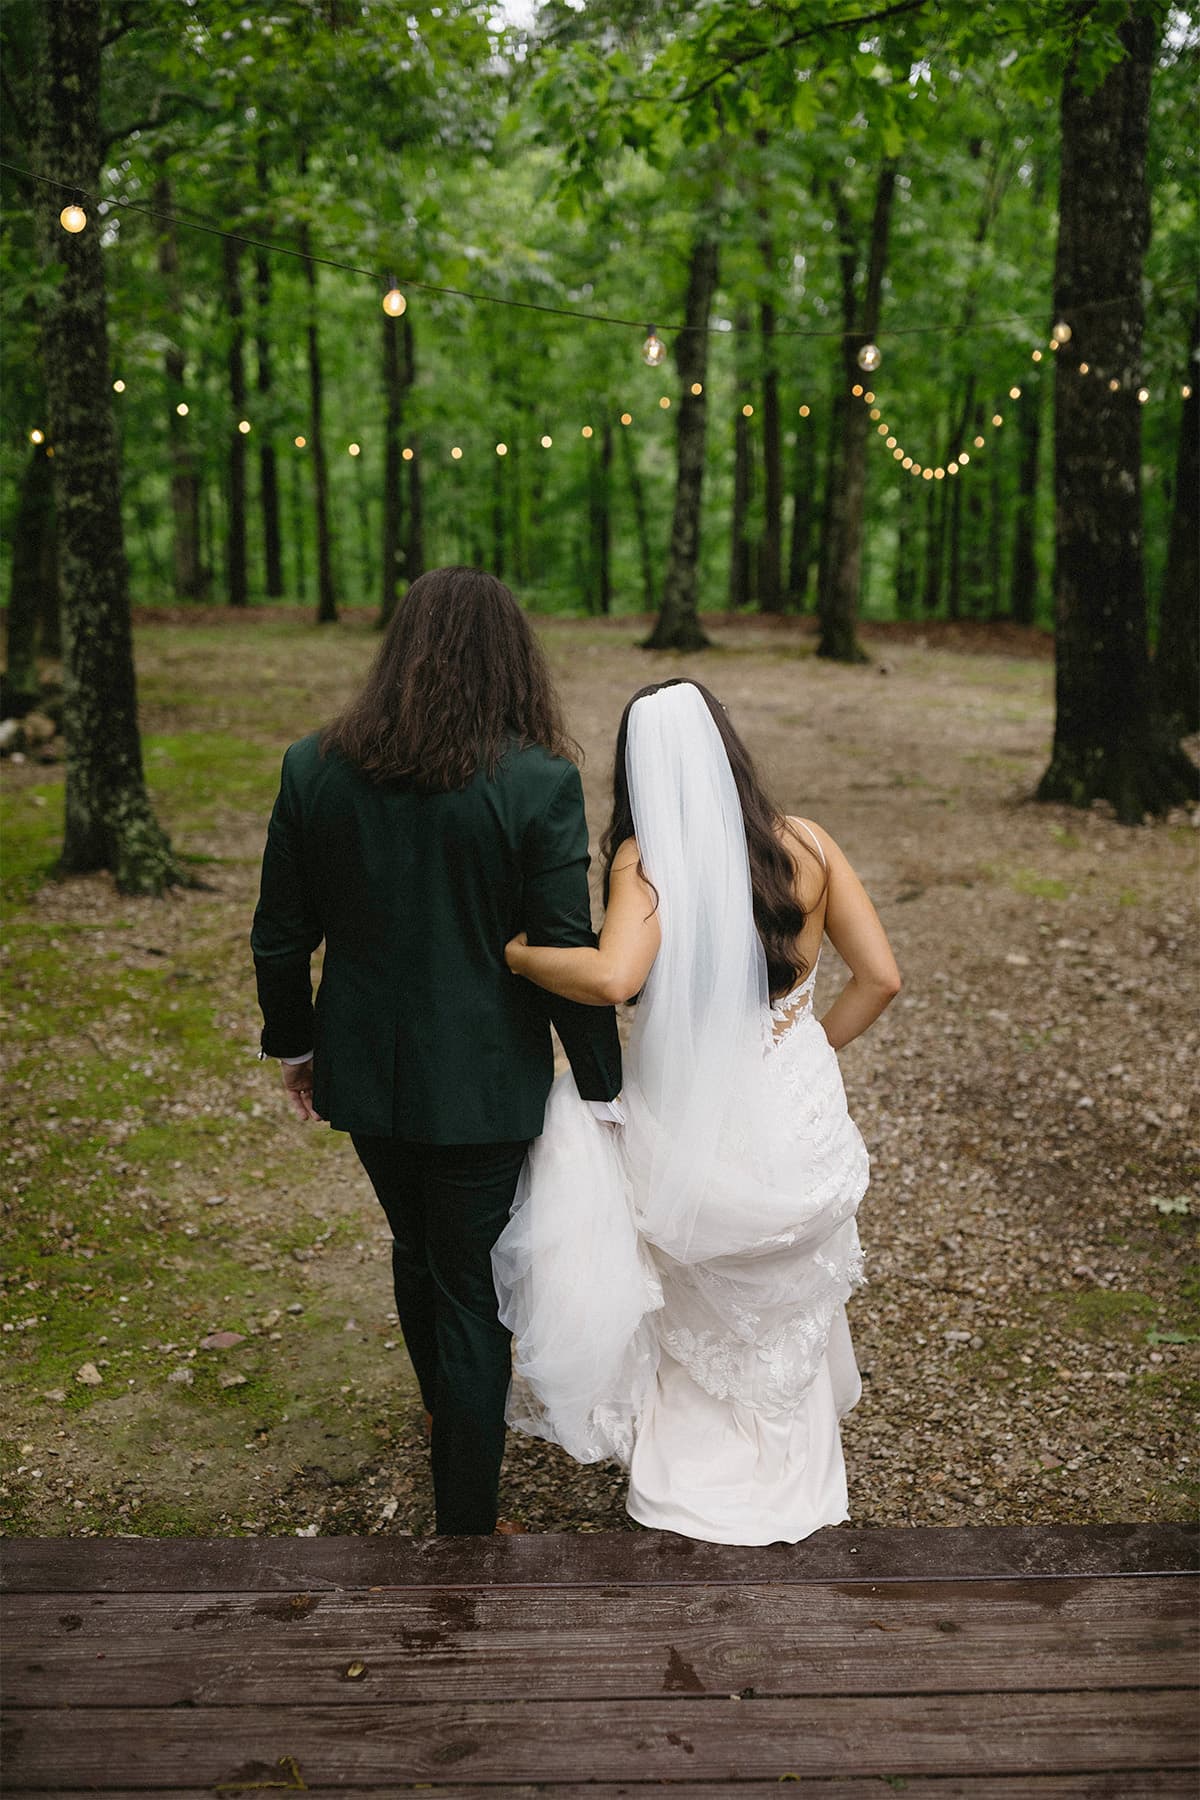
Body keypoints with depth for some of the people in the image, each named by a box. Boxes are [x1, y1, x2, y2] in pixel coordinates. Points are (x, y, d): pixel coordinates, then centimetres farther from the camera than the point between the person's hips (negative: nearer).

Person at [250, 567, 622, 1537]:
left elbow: (280, 935, 1)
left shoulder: (315, 768, -7)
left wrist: (293, 1042, 16)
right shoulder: (540, 782, -18)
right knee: (475, 1291, 10)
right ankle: (466, 1521, 21)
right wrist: (603, 1086, -3)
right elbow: (568, 953, -15)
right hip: (481, 1083, -4)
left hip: (365, 1072, 4)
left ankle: (449, 1420, 53)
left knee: (417, 1248, 27)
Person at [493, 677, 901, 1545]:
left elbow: (613, 977, -33)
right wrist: (815, 1049, 12)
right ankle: (785, 1467, 50)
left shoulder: (645, 860, -15)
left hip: (690, 1134, -3)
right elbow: (881, 976, -3)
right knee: (787, 1310, 28)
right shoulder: (806, 844, -5)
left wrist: (511, 950, -17)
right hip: (799, 1117, 3)